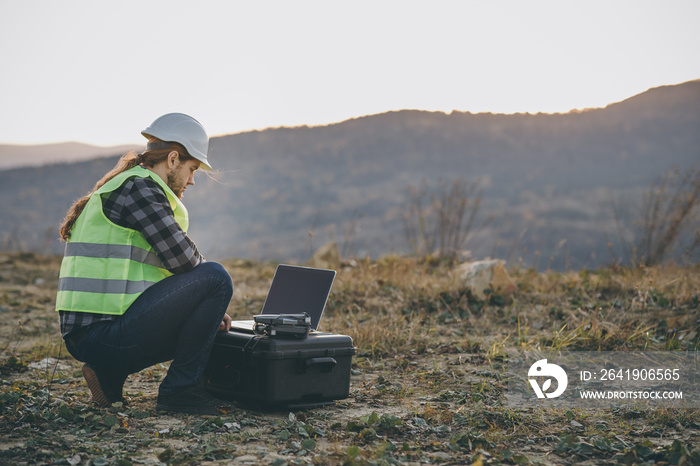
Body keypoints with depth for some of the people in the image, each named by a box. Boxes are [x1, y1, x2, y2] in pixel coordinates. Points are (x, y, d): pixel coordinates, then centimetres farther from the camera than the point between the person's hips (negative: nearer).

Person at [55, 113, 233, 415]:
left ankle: (109, 373, 12)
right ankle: (179, 390, -6)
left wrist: (207, 310, 14)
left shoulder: (119, 190, 22)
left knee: (202, 329, 25)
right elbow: (182, 258, -18)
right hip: (105, 334, -10)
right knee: (215, 277, -11)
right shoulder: (138, 187, -10)